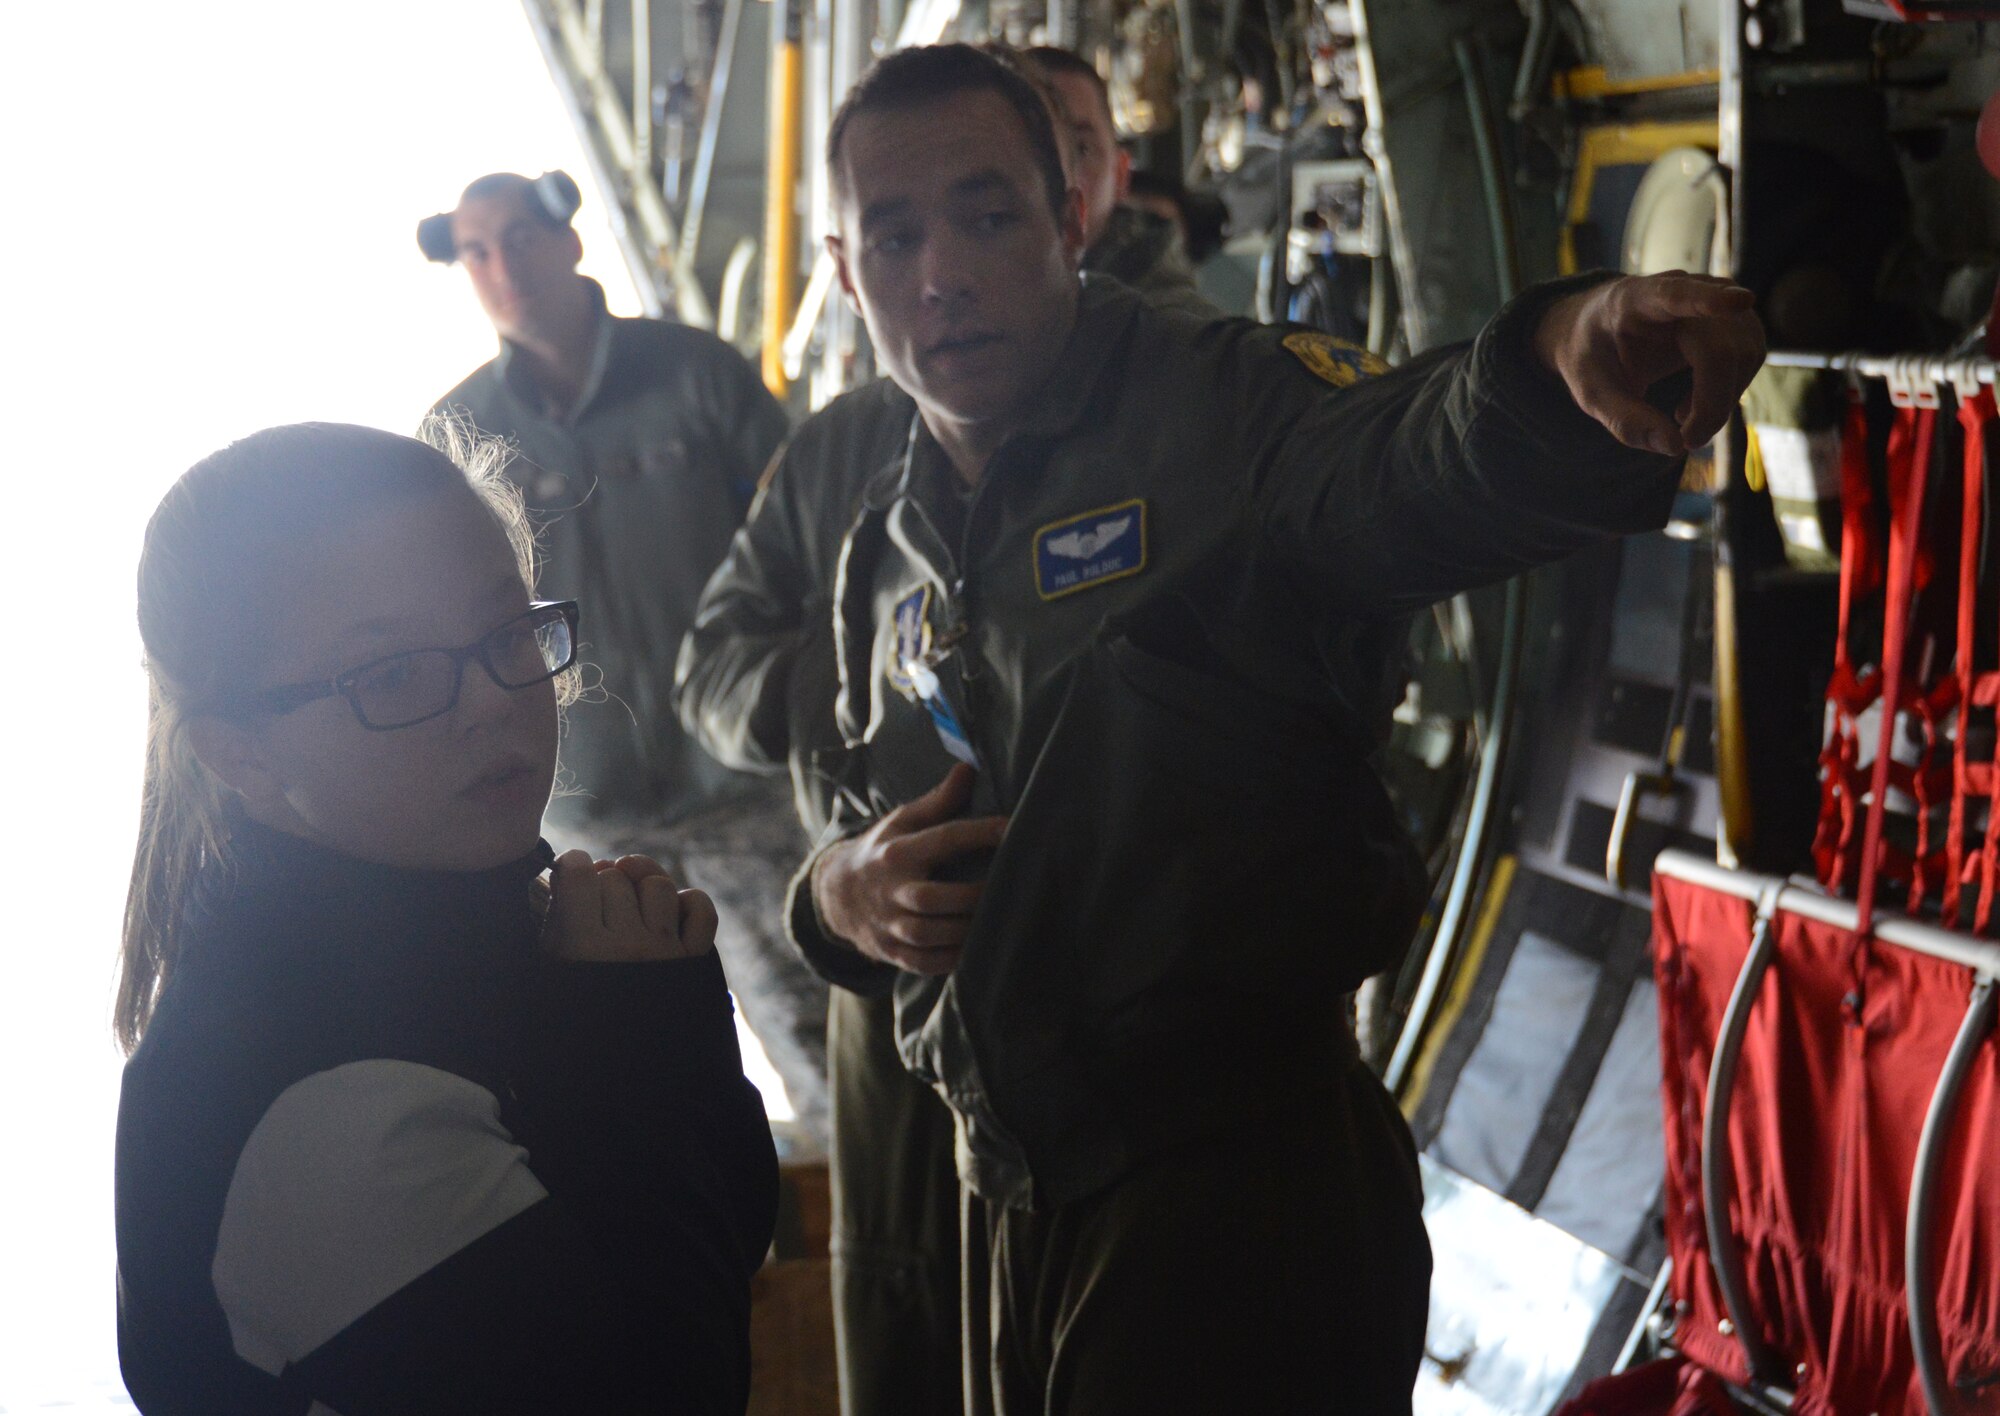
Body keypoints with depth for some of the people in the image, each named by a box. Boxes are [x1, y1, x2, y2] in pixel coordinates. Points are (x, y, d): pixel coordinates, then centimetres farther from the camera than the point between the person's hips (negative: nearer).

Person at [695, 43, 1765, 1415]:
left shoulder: (1223, 411, -13)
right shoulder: (887, 534, 9)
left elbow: (1410, 461, -36)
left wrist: (1567, 351, -59)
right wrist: (837, 889, 0)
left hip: (1246, 1200, -7)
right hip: (1015, 1200, 8)